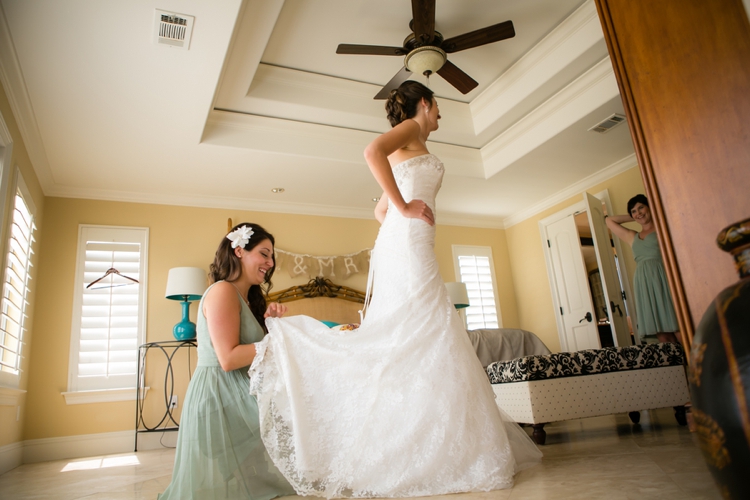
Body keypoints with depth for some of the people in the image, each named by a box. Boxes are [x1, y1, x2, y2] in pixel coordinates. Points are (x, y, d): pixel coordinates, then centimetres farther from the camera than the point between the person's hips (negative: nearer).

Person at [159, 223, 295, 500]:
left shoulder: (247, 298, 19)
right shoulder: (223, 291, -15)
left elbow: (249, 345, 10)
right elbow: (228, 358, -23)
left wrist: (269, 322, -5)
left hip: (236, 396, 11)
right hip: (219, 396, -11)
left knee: (249, 475, 15)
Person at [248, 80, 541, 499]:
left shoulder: (408, 152, 31)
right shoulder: (411, 129, 6)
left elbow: (381, 211, 32)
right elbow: (373, 152, -17)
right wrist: (405, 208, -14)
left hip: (400, 249, 9)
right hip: (410, 246, -9)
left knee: (406, 342, 4)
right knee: (421, 337, -13)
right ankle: (428, 458, -12)